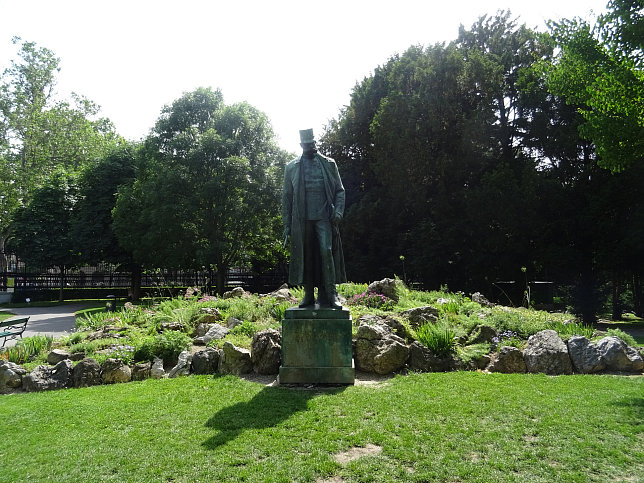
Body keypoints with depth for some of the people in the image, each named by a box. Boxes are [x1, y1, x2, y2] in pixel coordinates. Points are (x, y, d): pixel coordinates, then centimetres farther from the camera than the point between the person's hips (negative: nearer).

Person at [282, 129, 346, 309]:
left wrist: (338, 211, -6)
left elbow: (339, 190, 11)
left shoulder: (329, 164, 11)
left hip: (324, 218, -1)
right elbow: (286, 196, 11)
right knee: (305, 256, 3)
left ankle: (330, 294, -8)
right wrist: (286, 224, 5)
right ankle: (308, 295, 12)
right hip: (302, 219, 1)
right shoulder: (292, 167, 11)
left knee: (326, 251, -13)